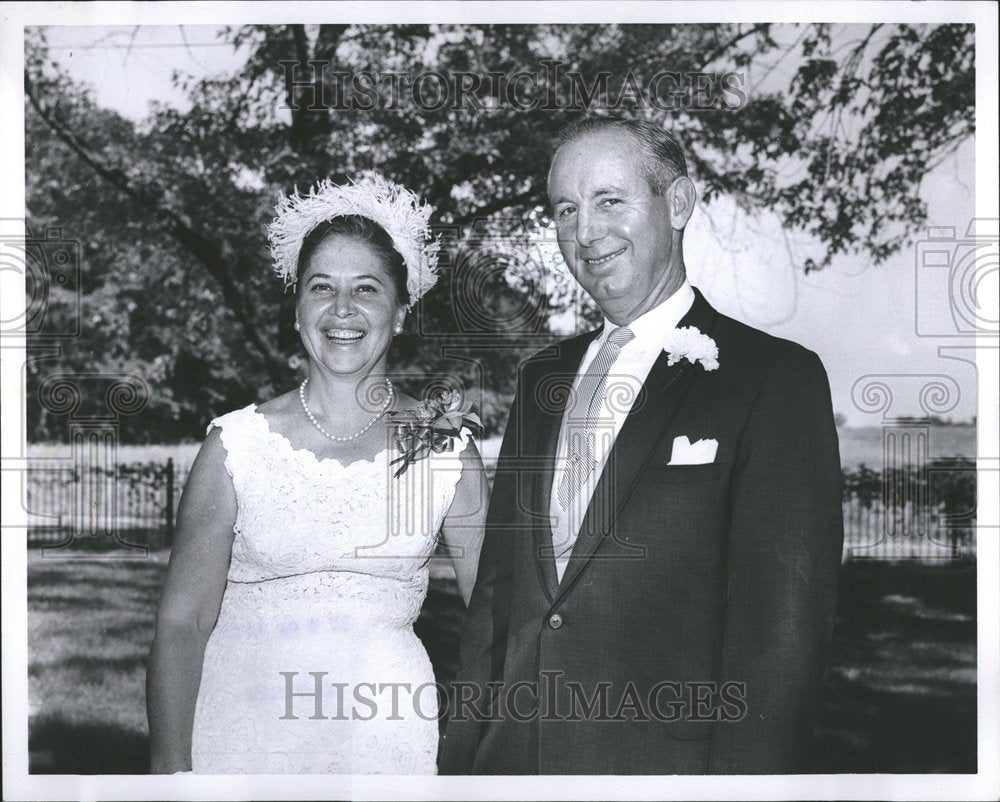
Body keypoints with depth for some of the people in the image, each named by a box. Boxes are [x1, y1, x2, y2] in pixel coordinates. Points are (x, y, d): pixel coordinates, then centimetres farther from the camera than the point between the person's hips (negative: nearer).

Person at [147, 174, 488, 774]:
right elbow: (183, 622, -5)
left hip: (388, 736, 1)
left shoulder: (448, 450, -1)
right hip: (242, 732, -1)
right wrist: (171, 770, -13)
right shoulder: (237, 445, -4)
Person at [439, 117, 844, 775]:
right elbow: (496, 589, 12)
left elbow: (783, 627, -13)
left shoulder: (776, 377, -7)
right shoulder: (541, 379, 11)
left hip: (664, 766, -5)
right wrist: (462, 754, 6)